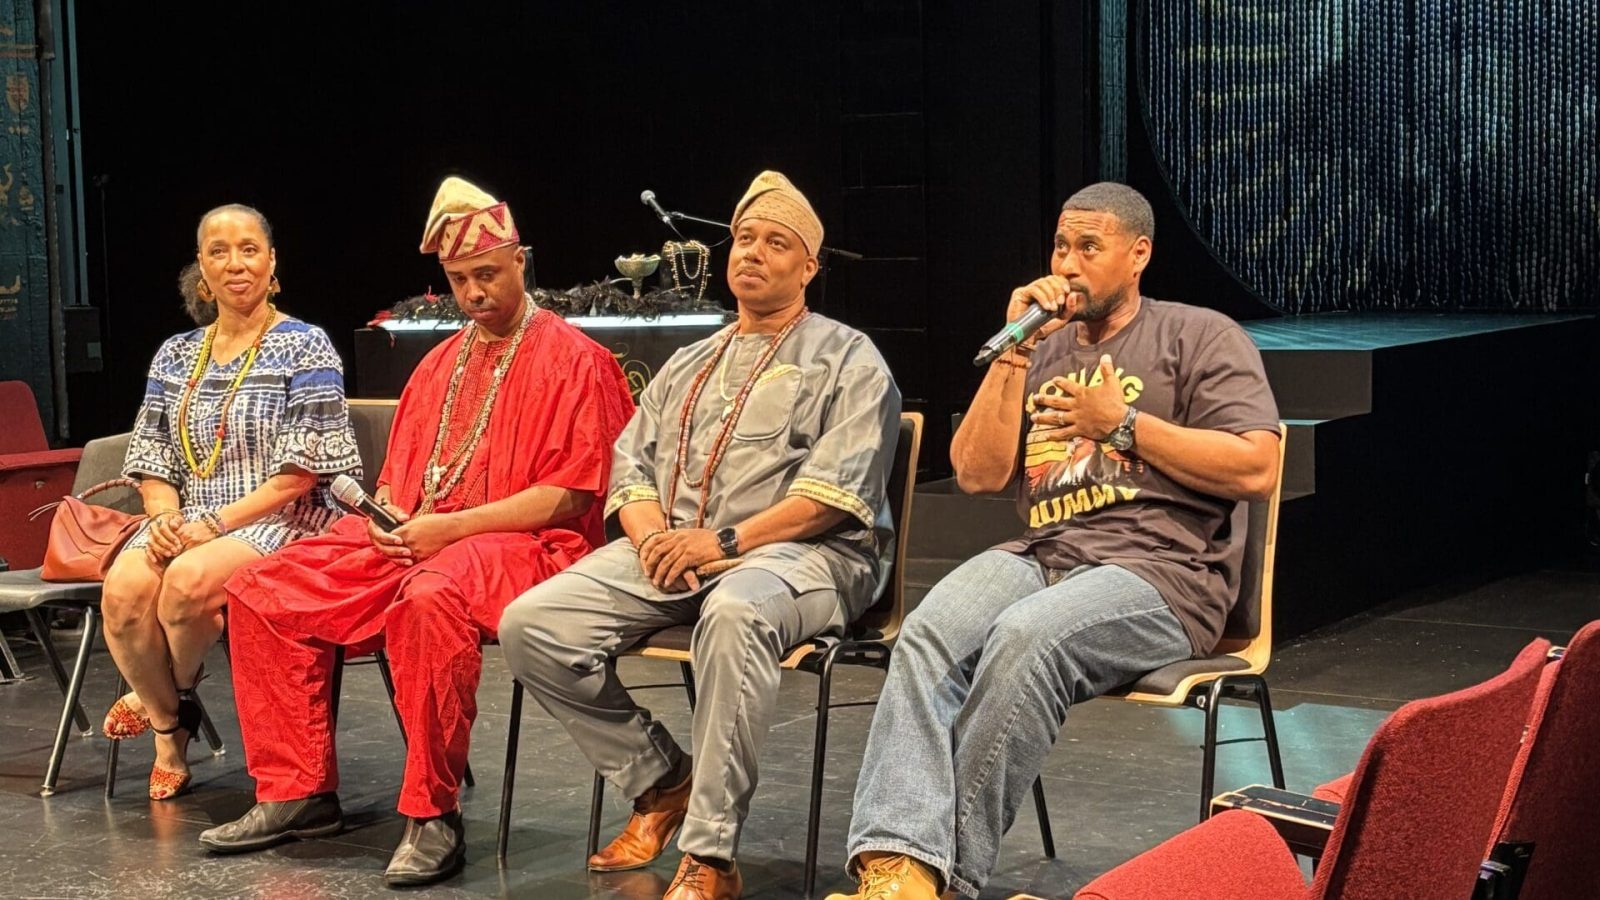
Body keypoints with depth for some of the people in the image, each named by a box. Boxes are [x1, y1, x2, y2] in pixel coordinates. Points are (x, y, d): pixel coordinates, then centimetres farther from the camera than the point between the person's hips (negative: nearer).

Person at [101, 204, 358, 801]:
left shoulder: (304, 348, -1)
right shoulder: (175, 356, 16)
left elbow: (304, 468, -9)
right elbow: (151, 458, 15)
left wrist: (219, 522, -16)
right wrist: (164, 515, -8)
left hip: (281, 522, -4)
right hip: (189, 523, 4)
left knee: (189, 579, -34)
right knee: (124, 588, -28)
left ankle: (162, 697, -1)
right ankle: (169, 730, -5)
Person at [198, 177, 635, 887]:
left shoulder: (573, 360, -1)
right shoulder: (441, 364, 22)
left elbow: (569, 495, -10)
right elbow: (396, 474, 26)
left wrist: (451, 527, -17)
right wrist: (387, 515, 0)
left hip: (520, 543, -8)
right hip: (411, 539, 8)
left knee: (431, 598, -41)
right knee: (262, 592, -7)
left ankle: (433, 815, -29)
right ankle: (298, 791, -1)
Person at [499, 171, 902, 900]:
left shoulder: (846, 359, 7)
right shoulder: (686, 365, 25)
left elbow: (837, 490, -8)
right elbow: (630, 469, 17)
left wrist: (726, 541, -18)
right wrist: (652, 535, -6)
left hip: (796, 551, -6)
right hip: (671, 550, 6)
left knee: (734, 614, -42)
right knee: (532, 623, -17)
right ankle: (660, 779, 1)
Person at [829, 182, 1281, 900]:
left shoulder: (1201, 336, 8)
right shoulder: (1043, 352, 23)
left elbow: (1256, 470, -4)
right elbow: (977, 473, 12)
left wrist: (1123, 423, -4)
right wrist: (1014, 352, 4)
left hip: (1163, 571, -4)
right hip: (1044, 556, 5)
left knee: (1024, 636, -36)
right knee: (929, 632, -29)